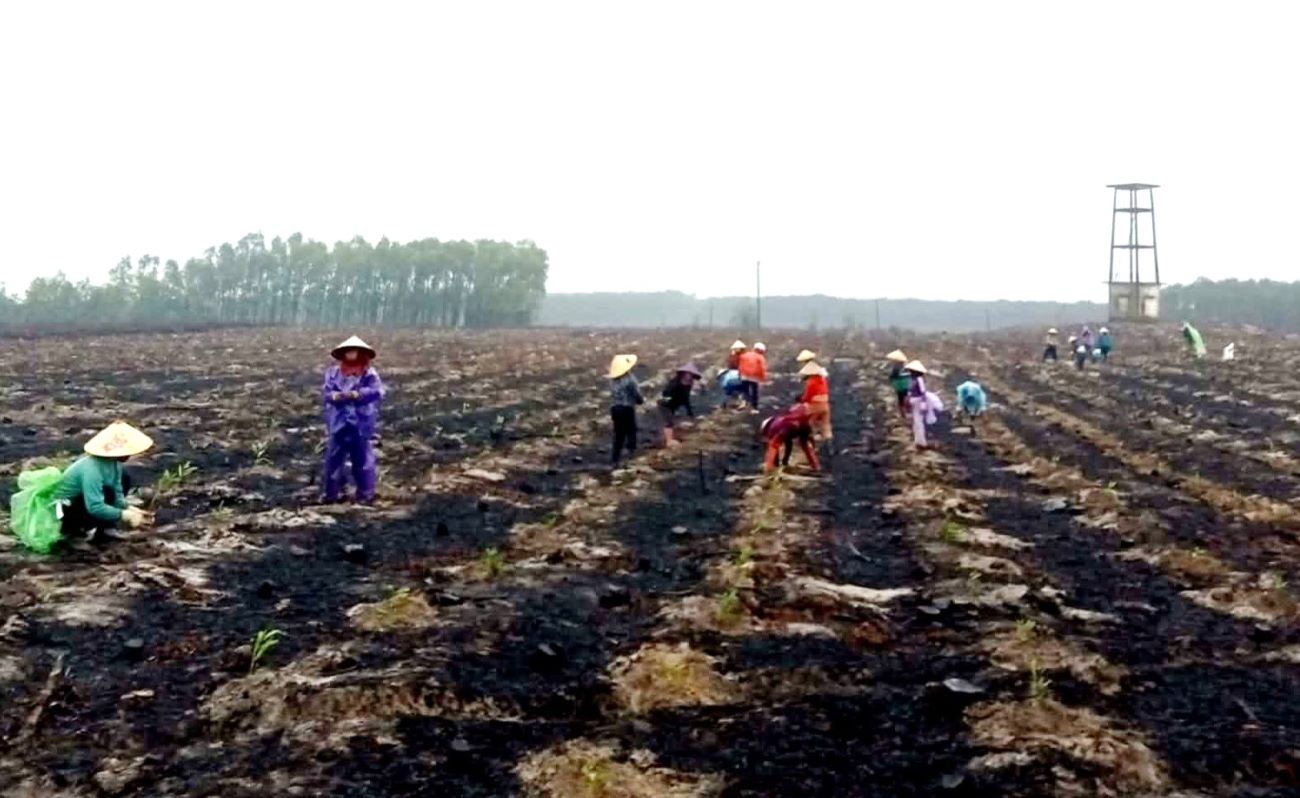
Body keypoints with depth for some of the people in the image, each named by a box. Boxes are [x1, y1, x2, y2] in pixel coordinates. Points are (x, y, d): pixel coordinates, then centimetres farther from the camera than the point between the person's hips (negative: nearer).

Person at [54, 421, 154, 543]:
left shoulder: (114, 463, -8)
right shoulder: (92, 470, -34)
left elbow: (117, 495, -5)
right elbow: (95, 507, -39)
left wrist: (130, 509, -22)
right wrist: (125, 516, -36)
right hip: (64, 508, -9)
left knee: (124, 480, 0)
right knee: (107, 494, -31)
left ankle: (106, 527, 0)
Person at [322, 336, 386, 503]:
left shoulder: (369, 373, -1)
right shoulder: (333, 372, 9)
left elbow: (377, 391, -15)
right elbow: (325, 392, 0)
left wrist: (356, 394, -27)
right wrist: (336, 396, -22)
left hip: (362, 425, -3)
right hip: (338, 425, 3)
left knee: (363, 460, 4)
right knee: (333, 459, 7)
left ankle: (366, 493, 13)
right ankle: (332, 492, 17)